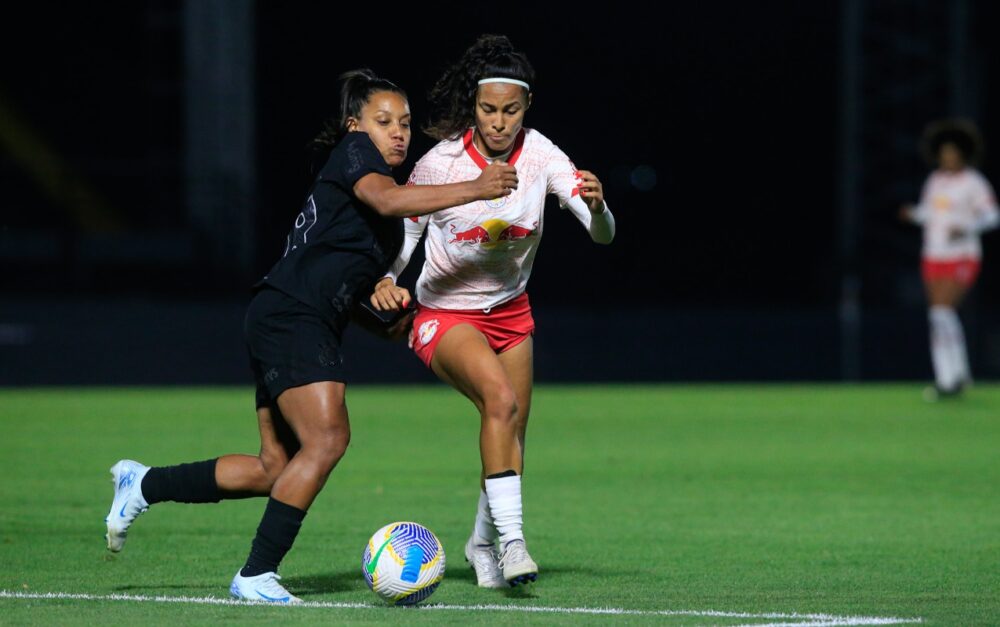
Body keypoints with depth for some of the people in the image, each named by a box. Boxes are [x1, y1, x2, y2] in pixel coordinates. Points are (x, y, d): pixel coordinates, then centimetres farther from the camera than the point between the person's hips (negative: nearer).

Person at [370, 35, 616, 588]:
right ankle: (511, 538, -33)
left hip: (510, 310, 5)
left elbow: (601, 233, -19)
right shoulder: (439, 163, -19)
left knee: (511, 434, 9)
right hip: (444, 314, -5)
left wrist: (596, 205, -42)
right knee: (501, 398, -30)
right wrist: (386, 282, -27)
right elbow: (402, 238, -7)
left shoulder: (539, 154, -13)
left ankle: (483, 543, 35)